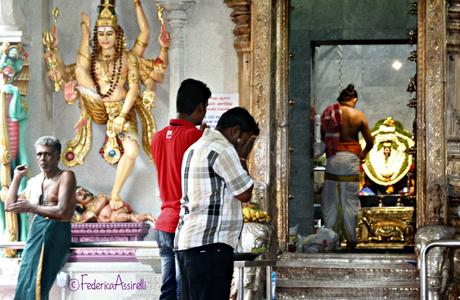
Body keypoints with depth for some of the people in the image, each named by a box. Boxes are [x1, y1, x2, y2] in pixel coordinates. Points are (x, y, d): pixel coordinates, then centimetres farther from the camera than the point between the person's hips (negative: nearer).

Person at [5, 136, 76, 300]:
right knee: (26, 284, -5)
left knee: (35, 285, -16)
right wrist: (17, 177, 16)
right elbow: (10, 206, 18)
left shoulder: (66, 176, -1)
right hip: (34, 233, 7)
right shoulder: (34, 181, 20)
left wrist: (31, 207, -5)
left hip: (55, 233, -7)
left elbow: (62, 211, -12)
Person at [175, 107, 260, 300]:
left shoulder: (195, 148, 22)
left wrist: (238, 156, 19)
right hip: (210, 244, -10)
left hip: (186, 241, 10)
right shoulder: (223, 149, -9)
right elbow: (245, 193, -6)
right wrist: (242, 158, 5)